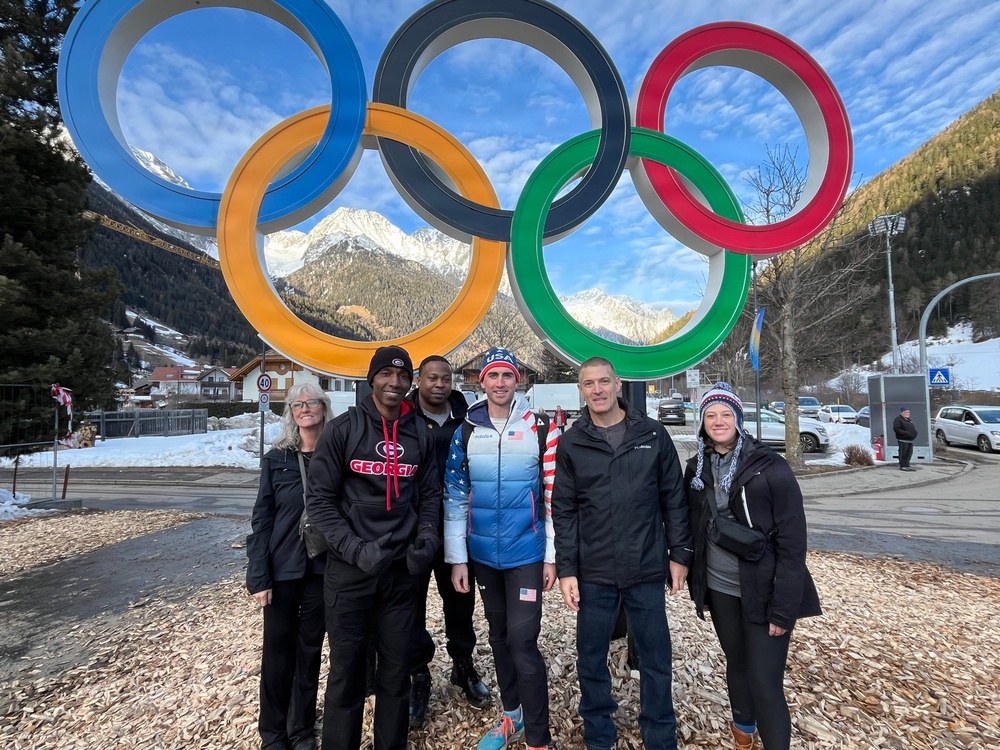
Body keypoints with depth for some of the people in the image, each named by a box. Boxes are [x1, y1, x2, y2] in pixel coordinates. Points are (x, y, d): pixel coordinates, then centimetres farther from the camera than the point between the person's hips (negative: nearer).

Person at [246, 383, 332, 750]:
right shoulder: (276, 458, -3)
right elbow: (261, 520, -3)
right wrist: (258, 576, -7)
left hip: (323, 570, 0)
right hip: (282, 570, 0)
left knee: (310, 649, 14)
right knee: (277, 650, 12)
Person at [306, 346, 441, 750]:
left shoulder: (420, 435, 4)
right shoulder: (342, 429, -6)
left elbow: (429, 496, 10)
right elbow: (320, 499, -7)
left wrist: (426, 537, -6)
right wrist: (355, 549, -15)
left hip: (401, 570, 3)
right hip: (349, 570, -2)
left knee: (396, 667, 14)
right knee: (346, 668, 11)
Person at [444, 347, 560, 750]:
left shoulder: (542, 429, -6)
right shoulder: (466, 431, -1)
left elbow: (555, 496, -4)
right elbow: (454, 497, 1)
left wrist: (553, 556, -4)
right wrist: (457, 558, 0)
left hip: (527, 553, -3)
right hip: (483, 554, 3)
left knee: (522, 641, -4)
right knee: (499, 635, 18)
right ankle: (512, 714, 40)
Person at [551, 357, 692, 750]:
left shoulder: (653, 434, -2)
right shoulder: (571, 444, -2)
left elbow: (674, 498, 3)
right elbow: (564, 511, -1)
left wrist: (679, 553, 2)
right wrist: (566, 569, -4)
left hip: (647, 571, 0)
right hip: (593, 574, 0)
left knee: (656, 661, 14)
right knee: (591, 662, 14)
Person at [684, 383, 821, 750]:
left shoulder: (770, 466, -14)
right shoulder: (696, 469, 1)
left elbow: (792, 540, -14)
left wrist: (784, 607, -16)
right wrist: (697, 588, 10)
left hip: (763, 593, -4)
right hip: (719, 590, 5)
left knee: (765, 681, -3)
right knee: (737, 664, 20)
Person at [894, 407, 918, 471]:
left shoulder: (908, 420, 22)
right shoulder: (898, 420, -8)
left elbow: (913, 428, 29)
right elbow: (896, 429, -17)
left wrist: (914, 433, 8)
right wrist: (906, 433, -23)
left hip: (910, 440, 9)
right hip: (903, 440, -9)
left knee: (909, 453, 9)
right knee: (903, 453, -6)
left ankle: (907, 465, 16)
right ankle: (902, 466, -1)